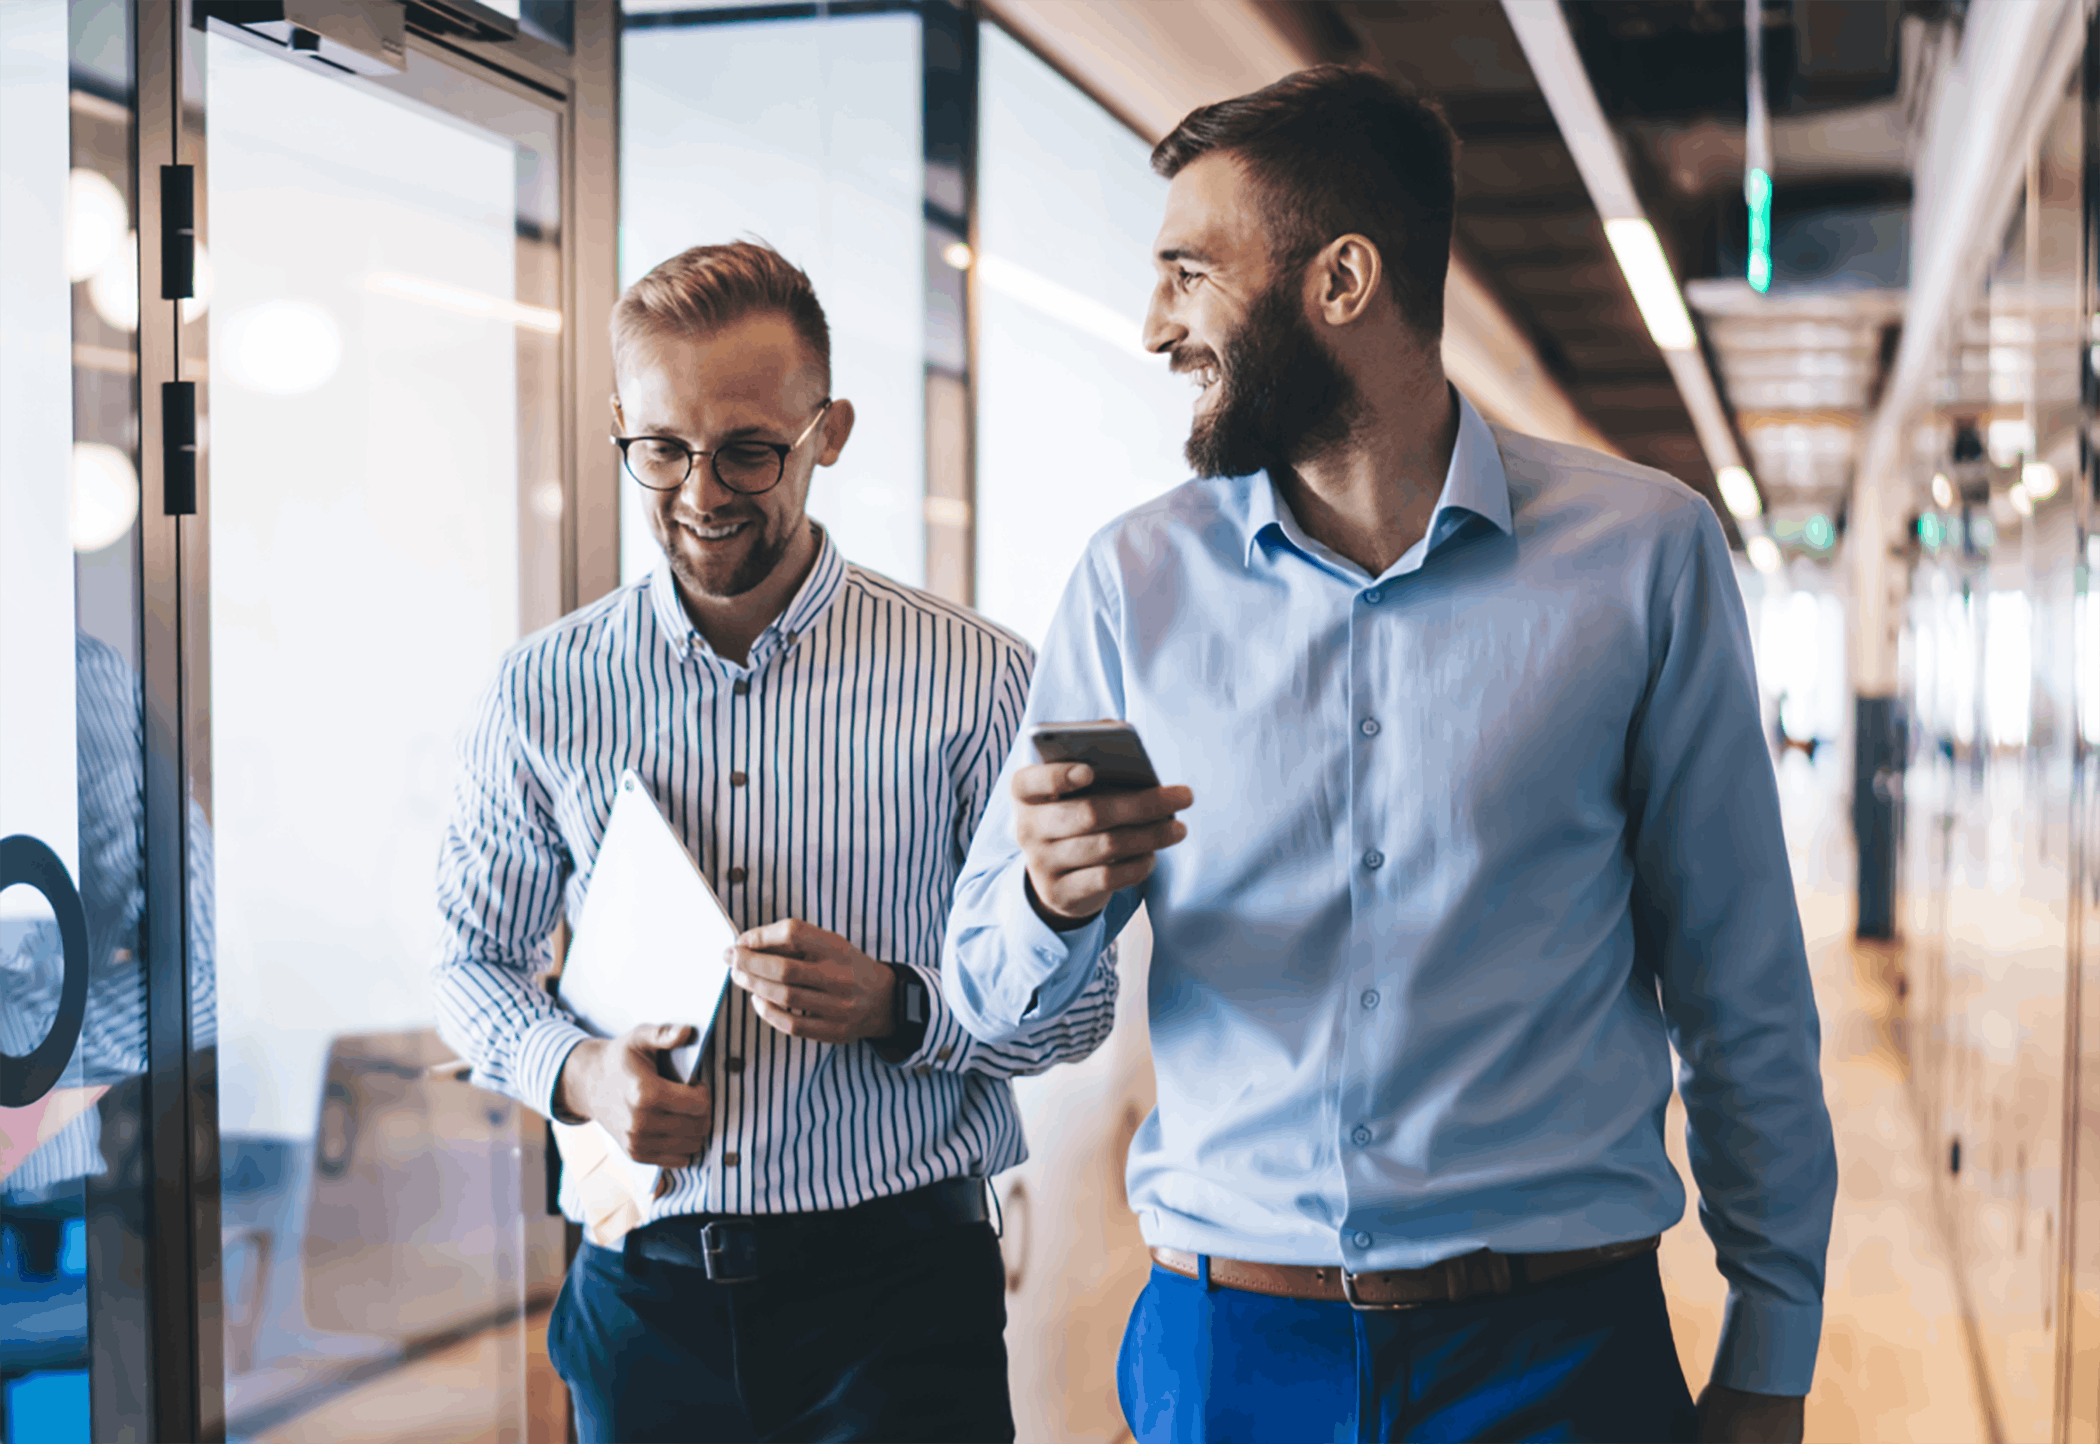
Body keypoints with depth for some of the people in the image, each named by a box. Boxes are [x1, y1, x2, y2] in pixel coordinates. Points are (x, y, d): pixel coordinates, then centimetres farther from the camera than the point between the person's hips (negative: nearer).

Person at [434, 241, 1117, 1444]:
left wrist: (896, 1006, -19)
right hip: (645, 1289, 3)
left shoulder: (975, 681, -5)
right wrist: (572, 1071, -8)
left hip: (899, 1290, -2)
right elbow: (477, 962, 13)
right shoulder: (544, 692, 2)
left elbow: (1077, 1001, -1)